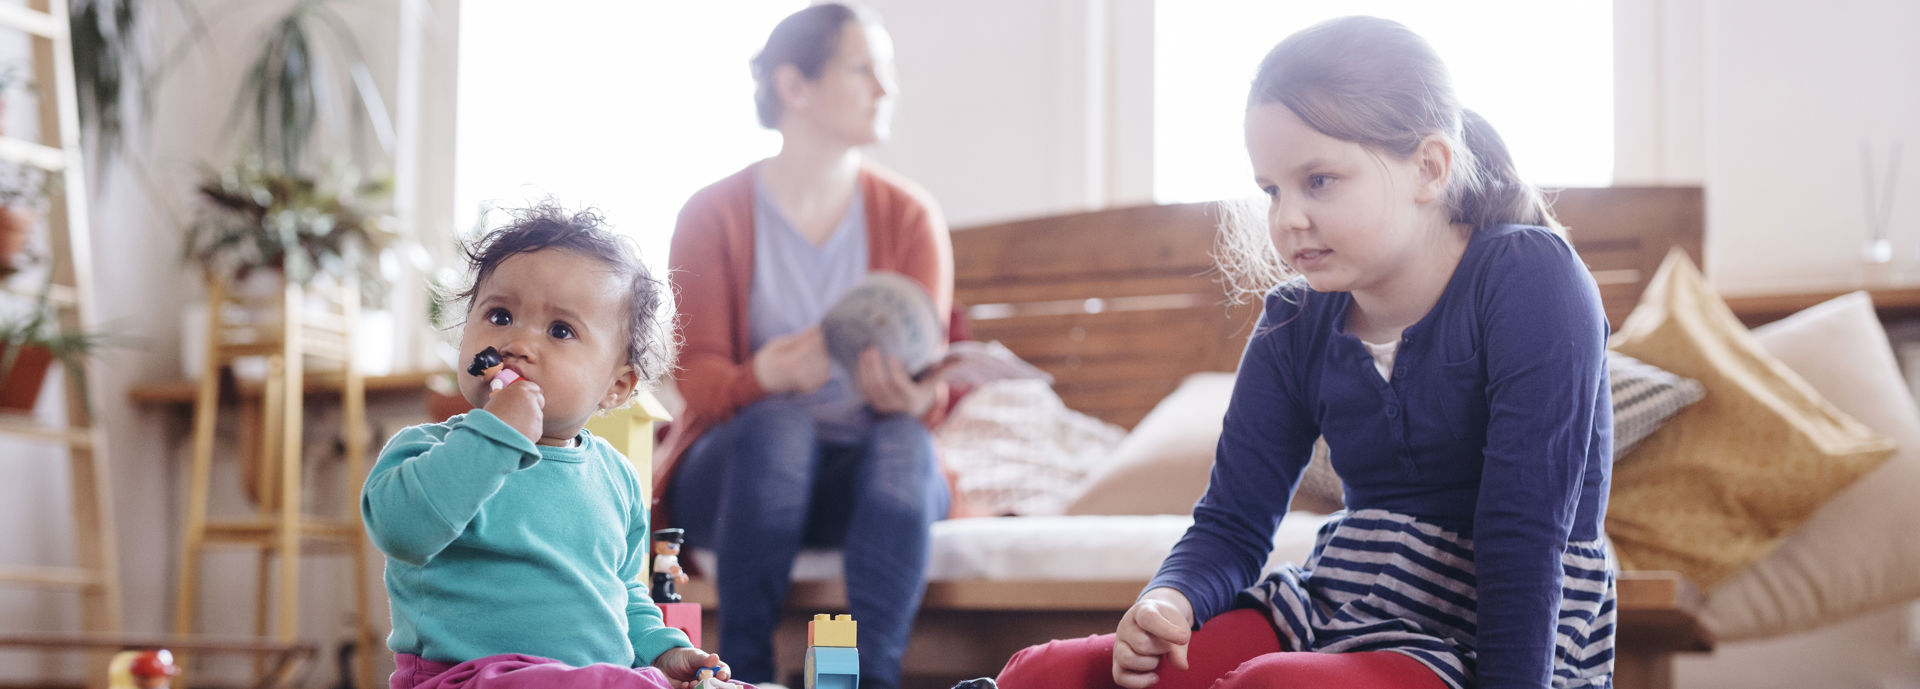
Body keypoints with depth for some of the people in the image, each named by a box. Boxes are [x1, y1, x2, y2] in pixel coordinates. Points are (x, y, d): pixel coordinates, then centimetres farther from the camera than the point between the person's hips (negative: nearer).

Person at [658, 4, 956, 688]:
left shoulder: (909, 216, 3)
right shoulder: (714, 215, -2)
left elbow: (932, 380, -5)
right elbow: (698, 377, -9)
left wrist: (914, 395, -32)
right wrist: (766, 377, -34)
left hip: (866, 478, 2)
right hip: (732, 471, -1)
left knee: (904, 439, -32)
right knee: (779, 422, -35)